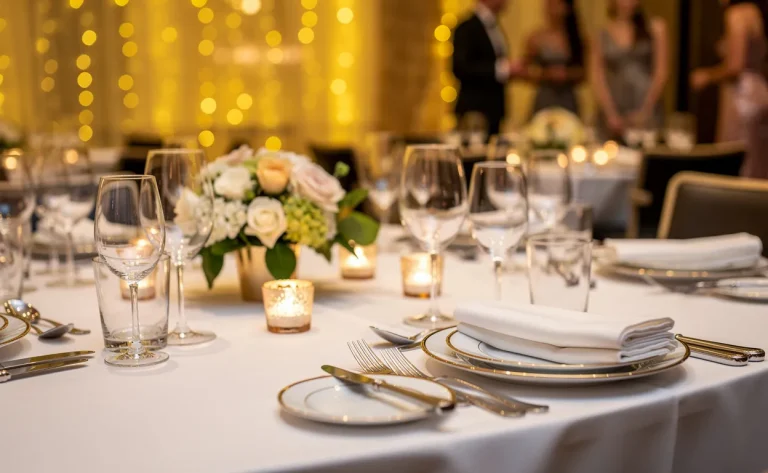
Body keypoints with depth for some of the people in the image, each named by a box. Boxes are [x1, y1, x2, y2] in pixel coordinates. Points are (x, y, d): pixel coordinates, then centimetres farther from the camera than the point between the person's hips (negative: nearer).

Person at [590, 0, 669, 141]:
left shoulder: (655, 28, 7)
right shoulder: (600, 37, 8)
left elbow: (661, 72, 2)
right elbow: (597, 80, 2)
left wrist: (645, 111, -6)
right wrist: (612, 115, -9)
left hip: (647, 115, 0)